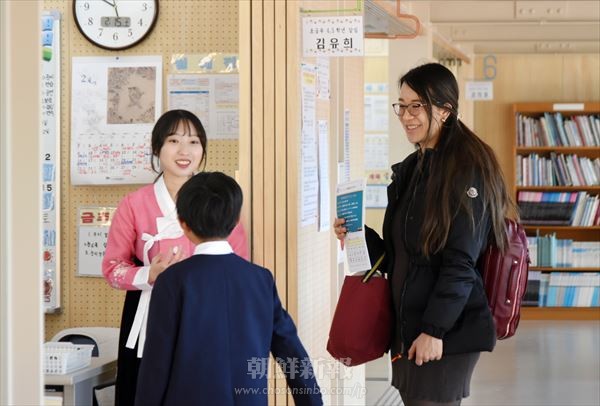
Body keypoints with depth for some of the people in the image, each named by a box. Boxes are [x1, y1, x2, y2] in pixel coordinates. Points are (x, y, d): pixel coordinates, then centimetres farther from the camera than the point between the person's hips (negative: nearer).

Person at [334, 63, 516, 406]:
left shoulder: (467, 168, -11)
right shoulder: (410, 170, 14)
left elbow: (460, 263, -17)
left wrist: (434, 330, -20)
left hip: (447, 331, -8)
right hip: (407, 326, 8)